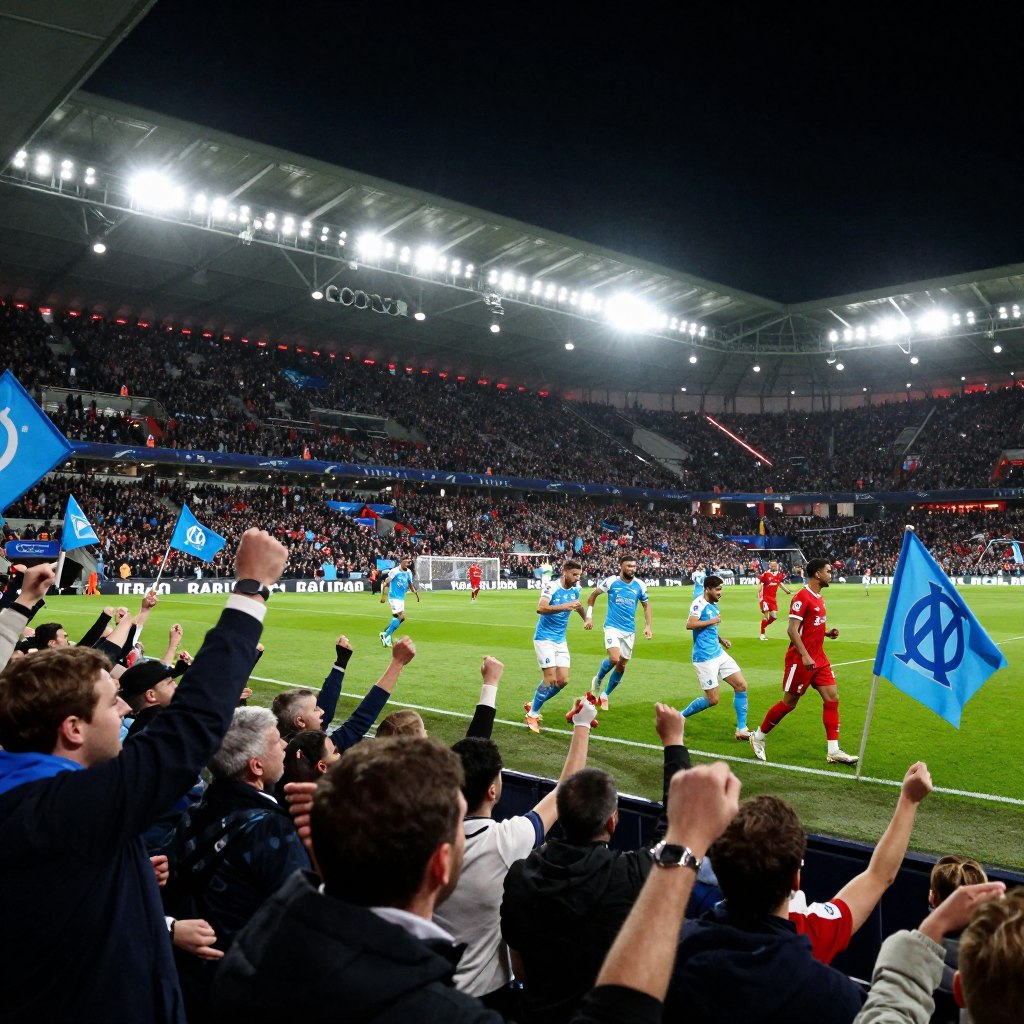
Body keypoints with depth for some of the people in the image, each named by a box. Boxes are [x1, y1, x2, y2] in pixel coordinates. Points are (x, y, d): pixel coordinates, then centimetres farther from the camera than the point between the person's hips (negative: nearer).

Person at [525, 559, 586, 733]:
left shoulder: (575, 589, 2)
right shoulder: (551, 587, -19)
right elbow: (540, 608, -36)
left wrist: (585, 618, 32)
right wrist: (564, 606, -44)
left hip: (561, 640, 7)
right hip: (544, 638, -7)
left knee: (563, 680, 1)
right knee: (550, 678, -12)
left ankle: (532, 705, 21)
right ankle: (532, 715, 6)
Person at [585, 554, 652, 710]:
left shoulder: (639, 585, 1)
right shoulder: (611, 581, -7)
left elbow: (646, 605, 15)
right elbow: (593, 595, 6)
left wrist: (647, 626, 3)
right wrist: (589, 617, 0)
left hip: (629, 631, 4)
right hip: (612, 627, -4)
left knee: (622, 666, 8)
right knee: (614, 659, -24)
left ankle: (605, 695, 29)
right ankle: (598, 680, 7)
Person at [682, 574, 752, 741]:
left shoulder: (713, 605, 14)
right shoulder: (699, 603, -14)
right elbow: (690, 624, -29)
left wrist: (721, 639, 12)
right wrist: (712, 621, -20)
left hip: (719, 653, 9)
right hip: (705, 658, -9)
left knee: (741, 686, 2)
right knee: (712, 700, -5)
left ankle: (741, 730, 8)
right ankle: (679, 716, 15)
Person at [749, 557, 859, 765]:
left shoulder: (819, 598, 12)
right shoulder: (802, 597, -16)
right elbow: (792, 630, -21)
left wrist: (828, 633, 6)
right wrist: (804, 656, -27)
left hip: (818, 658, 8)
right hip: (801, 660, -8)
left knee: (832, 698, 1)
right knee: (789, 703, 1)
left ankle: (833, 751, 4)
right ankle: (758, 736, 19)